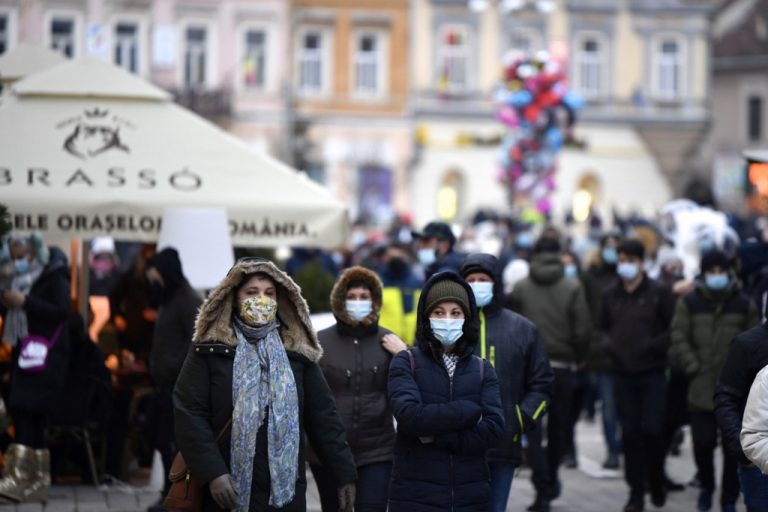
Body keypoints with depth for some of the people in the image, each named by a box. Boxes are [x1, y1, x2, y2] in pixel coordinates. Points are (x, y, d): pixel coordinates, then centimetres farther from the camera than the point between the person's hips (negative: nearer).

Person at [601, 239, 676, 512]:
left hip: (653, 373, -3)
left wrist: (654, 345, -16)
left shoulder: (659, 293, -3)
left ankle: (656, 482, 15)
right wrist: (608, 344, 0)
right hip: (623, 374, 4)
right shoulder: (611, 296, 10)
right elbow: (604, 328, 20)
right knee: (630, 433, 4)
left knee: (652, 429, -8)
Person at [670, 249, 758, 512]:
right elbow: (679, 340, 1)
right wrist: (694, 367, -7)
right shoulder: (689, 303, 3)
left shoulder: (744, 305, 5)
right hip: (700, 390, 0)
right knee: (702, 443, 0)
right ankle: (706, 486, 27)